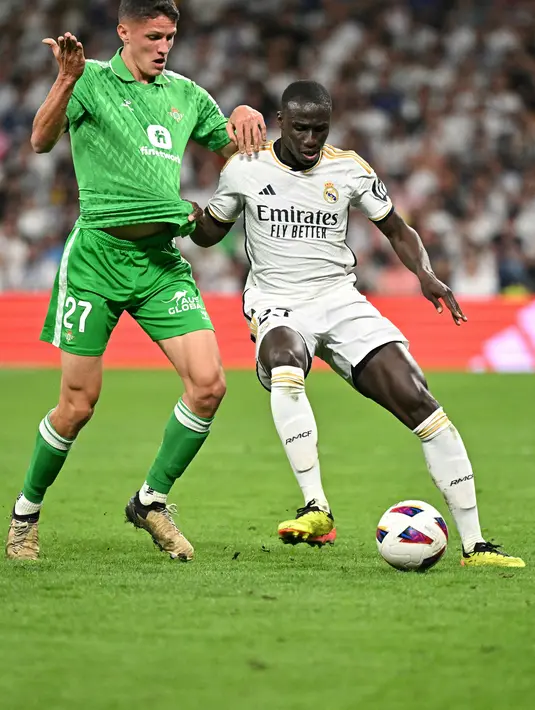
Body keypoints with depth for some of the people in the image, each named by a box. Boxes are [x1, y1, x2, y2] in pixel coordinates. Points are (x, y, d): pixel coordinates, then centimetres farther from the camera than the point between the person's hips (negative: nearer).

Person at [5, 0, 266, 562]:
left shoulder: (185, 94, 16)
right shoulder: (92, 81, 1)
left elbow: (235, 150, 26)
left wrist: (246, 117, 4)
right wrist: (65, 81, -30)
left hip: (162, 259, 5)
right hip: (98, 253, -5)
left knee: (208, 382, -11)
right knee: (78, 403, -1)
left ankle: (152, 500, 5)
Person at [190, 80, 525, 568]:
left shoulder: (350, 170, 4)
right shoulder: (245, 169, 2)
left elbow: (397, 231, 14)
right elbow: (210, 233, 14)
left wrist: (426, 275, -6)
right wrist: (190, 217, -10)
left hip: (340, 301, 2)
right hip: (277, 306, -2)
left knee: (418, 401, -14)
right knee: (283, 358, -40)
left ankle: (473, 543, -8)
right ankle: (317, 511, -41)